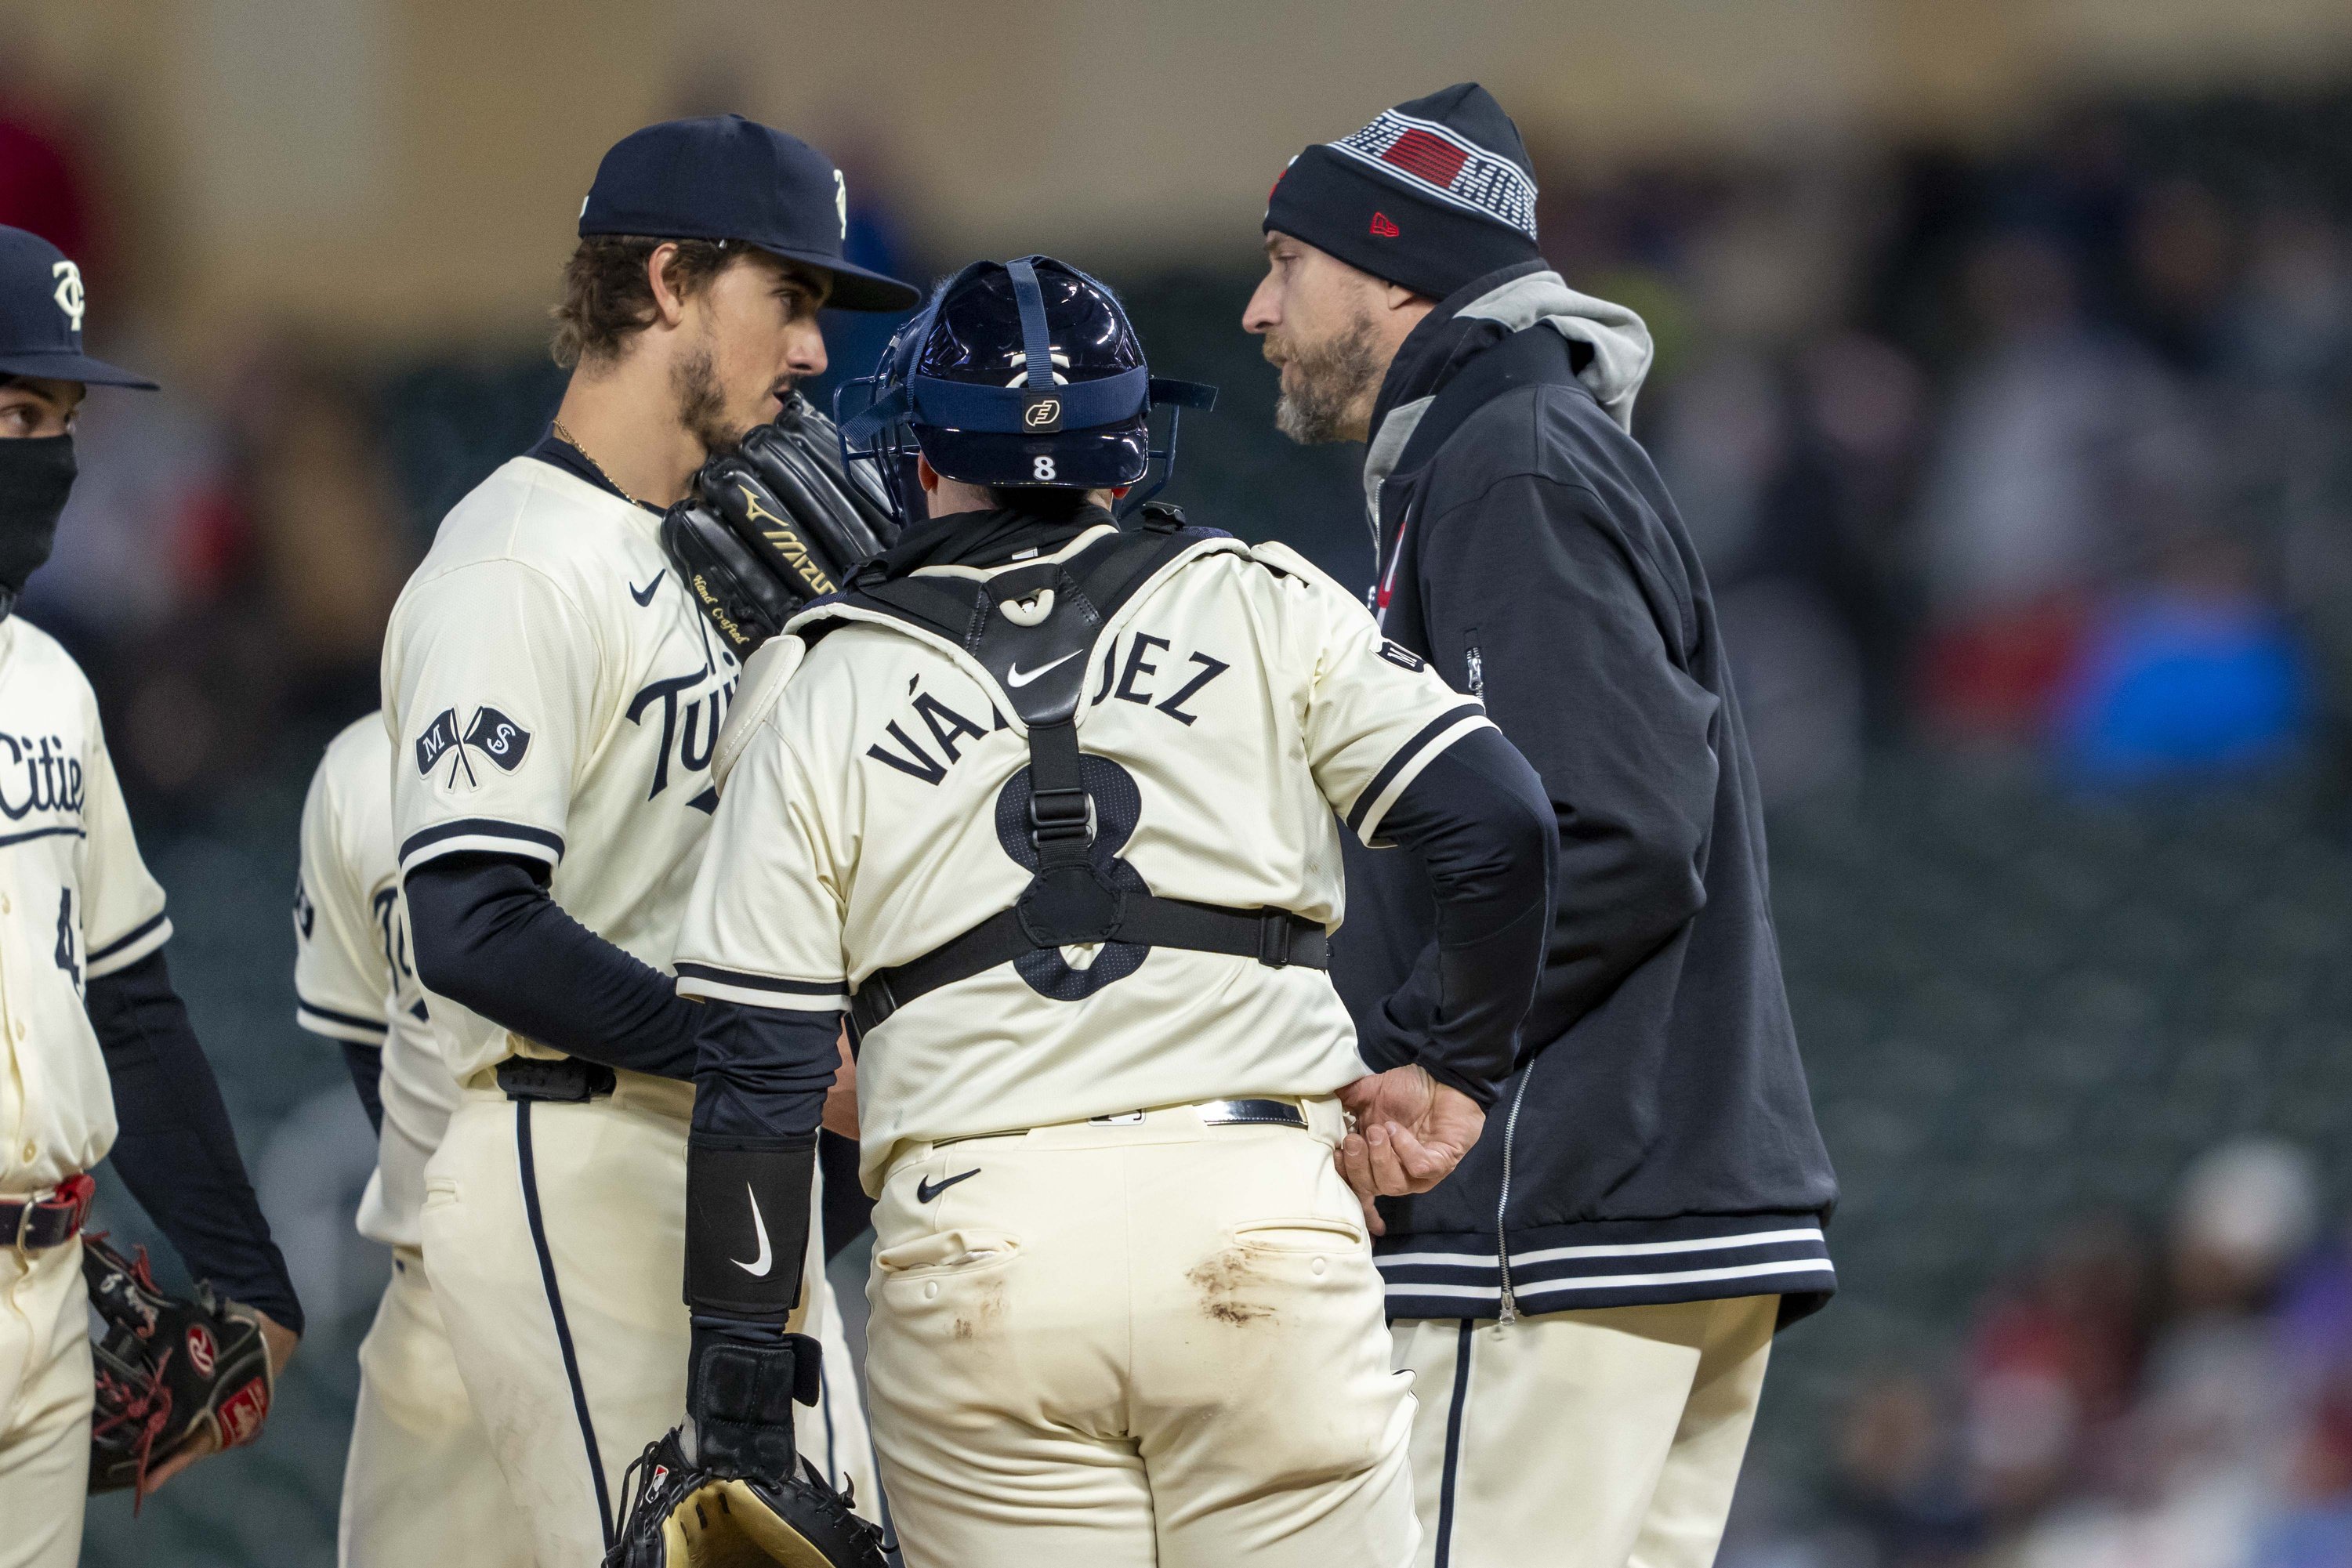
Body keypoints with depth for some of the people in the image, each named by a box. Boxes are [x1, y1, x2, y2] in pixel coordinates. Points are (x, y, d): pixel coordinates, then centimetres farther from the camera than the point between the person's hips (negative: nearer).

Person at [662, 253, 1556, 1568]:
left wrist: (740, 1370, 10)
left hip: (970, 1265, 0)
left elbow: (759, 1066, 6)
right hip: (1258, 1225, 0)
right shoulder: (1258, 607, 11)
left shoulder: (823, 686, 11)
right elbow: (1499, 821, 1)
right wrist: (1462, 1072, 15)